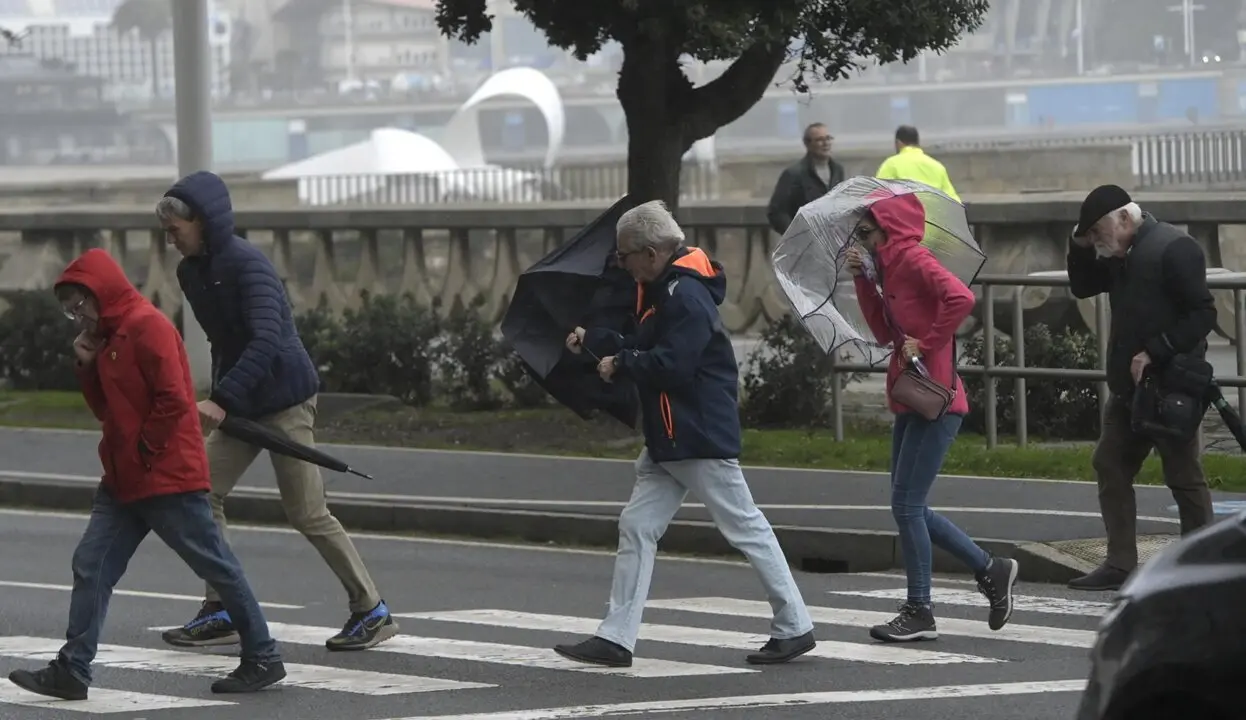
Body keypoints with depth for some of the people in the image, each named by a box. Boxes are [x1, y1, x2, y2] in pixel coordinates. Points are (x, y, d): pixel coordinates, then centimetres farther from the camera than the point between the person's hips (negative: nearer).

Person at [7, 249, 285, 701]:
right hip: (123, 481, 10)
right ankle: (72, 671, 1)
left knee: (216, 566, 0)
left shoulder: (147, 326, -15)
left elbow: (174, 400, -21)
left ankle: (262, 659, 9)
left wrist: (145, 450, -14)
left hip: (168, 476, -10)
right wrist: (88, 366, 4)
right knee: (91, 566, 2)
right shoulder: (107, 336, 15)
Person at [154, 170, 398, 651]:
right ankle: (221, 613, 6)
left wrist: (222, 399, -38)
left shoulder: (247, 265, -21)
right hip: (240, 403, 8)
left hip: (284, 398, -8)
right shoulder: (191, 272, 5)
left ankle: (372, 612, 6)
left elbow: (266, 340, -32)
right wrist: (221, 397, 12)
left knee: (307, 514, -5)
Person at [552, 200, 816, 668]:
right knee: (636, 527, 5)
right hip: (667, 442, 11)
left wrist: (620, 364, -13)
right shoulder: (660, 292, 14)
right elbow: (643, 349, 18)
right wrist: (592, 341, 10)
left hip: (702, 438, -11)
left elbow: (672, 365, -26)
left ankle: (795, 628, 7)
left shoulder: (686, 296, -18)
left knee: (746, 528, -1)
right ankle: (615, 638, 4)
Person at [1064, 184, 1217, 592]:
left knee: (1184, 476, -1)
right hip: (1128, 387, 9)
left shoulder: (1174, 250, -15)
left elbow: (1203, 315, -19)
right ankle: (1120, 565, 15)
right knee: (1110, 466, 10)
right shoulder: (1122, 256, 12)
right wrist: (1080, 248, 5)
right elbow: (1082, 287, 23)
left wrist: (1154, 353, -24)